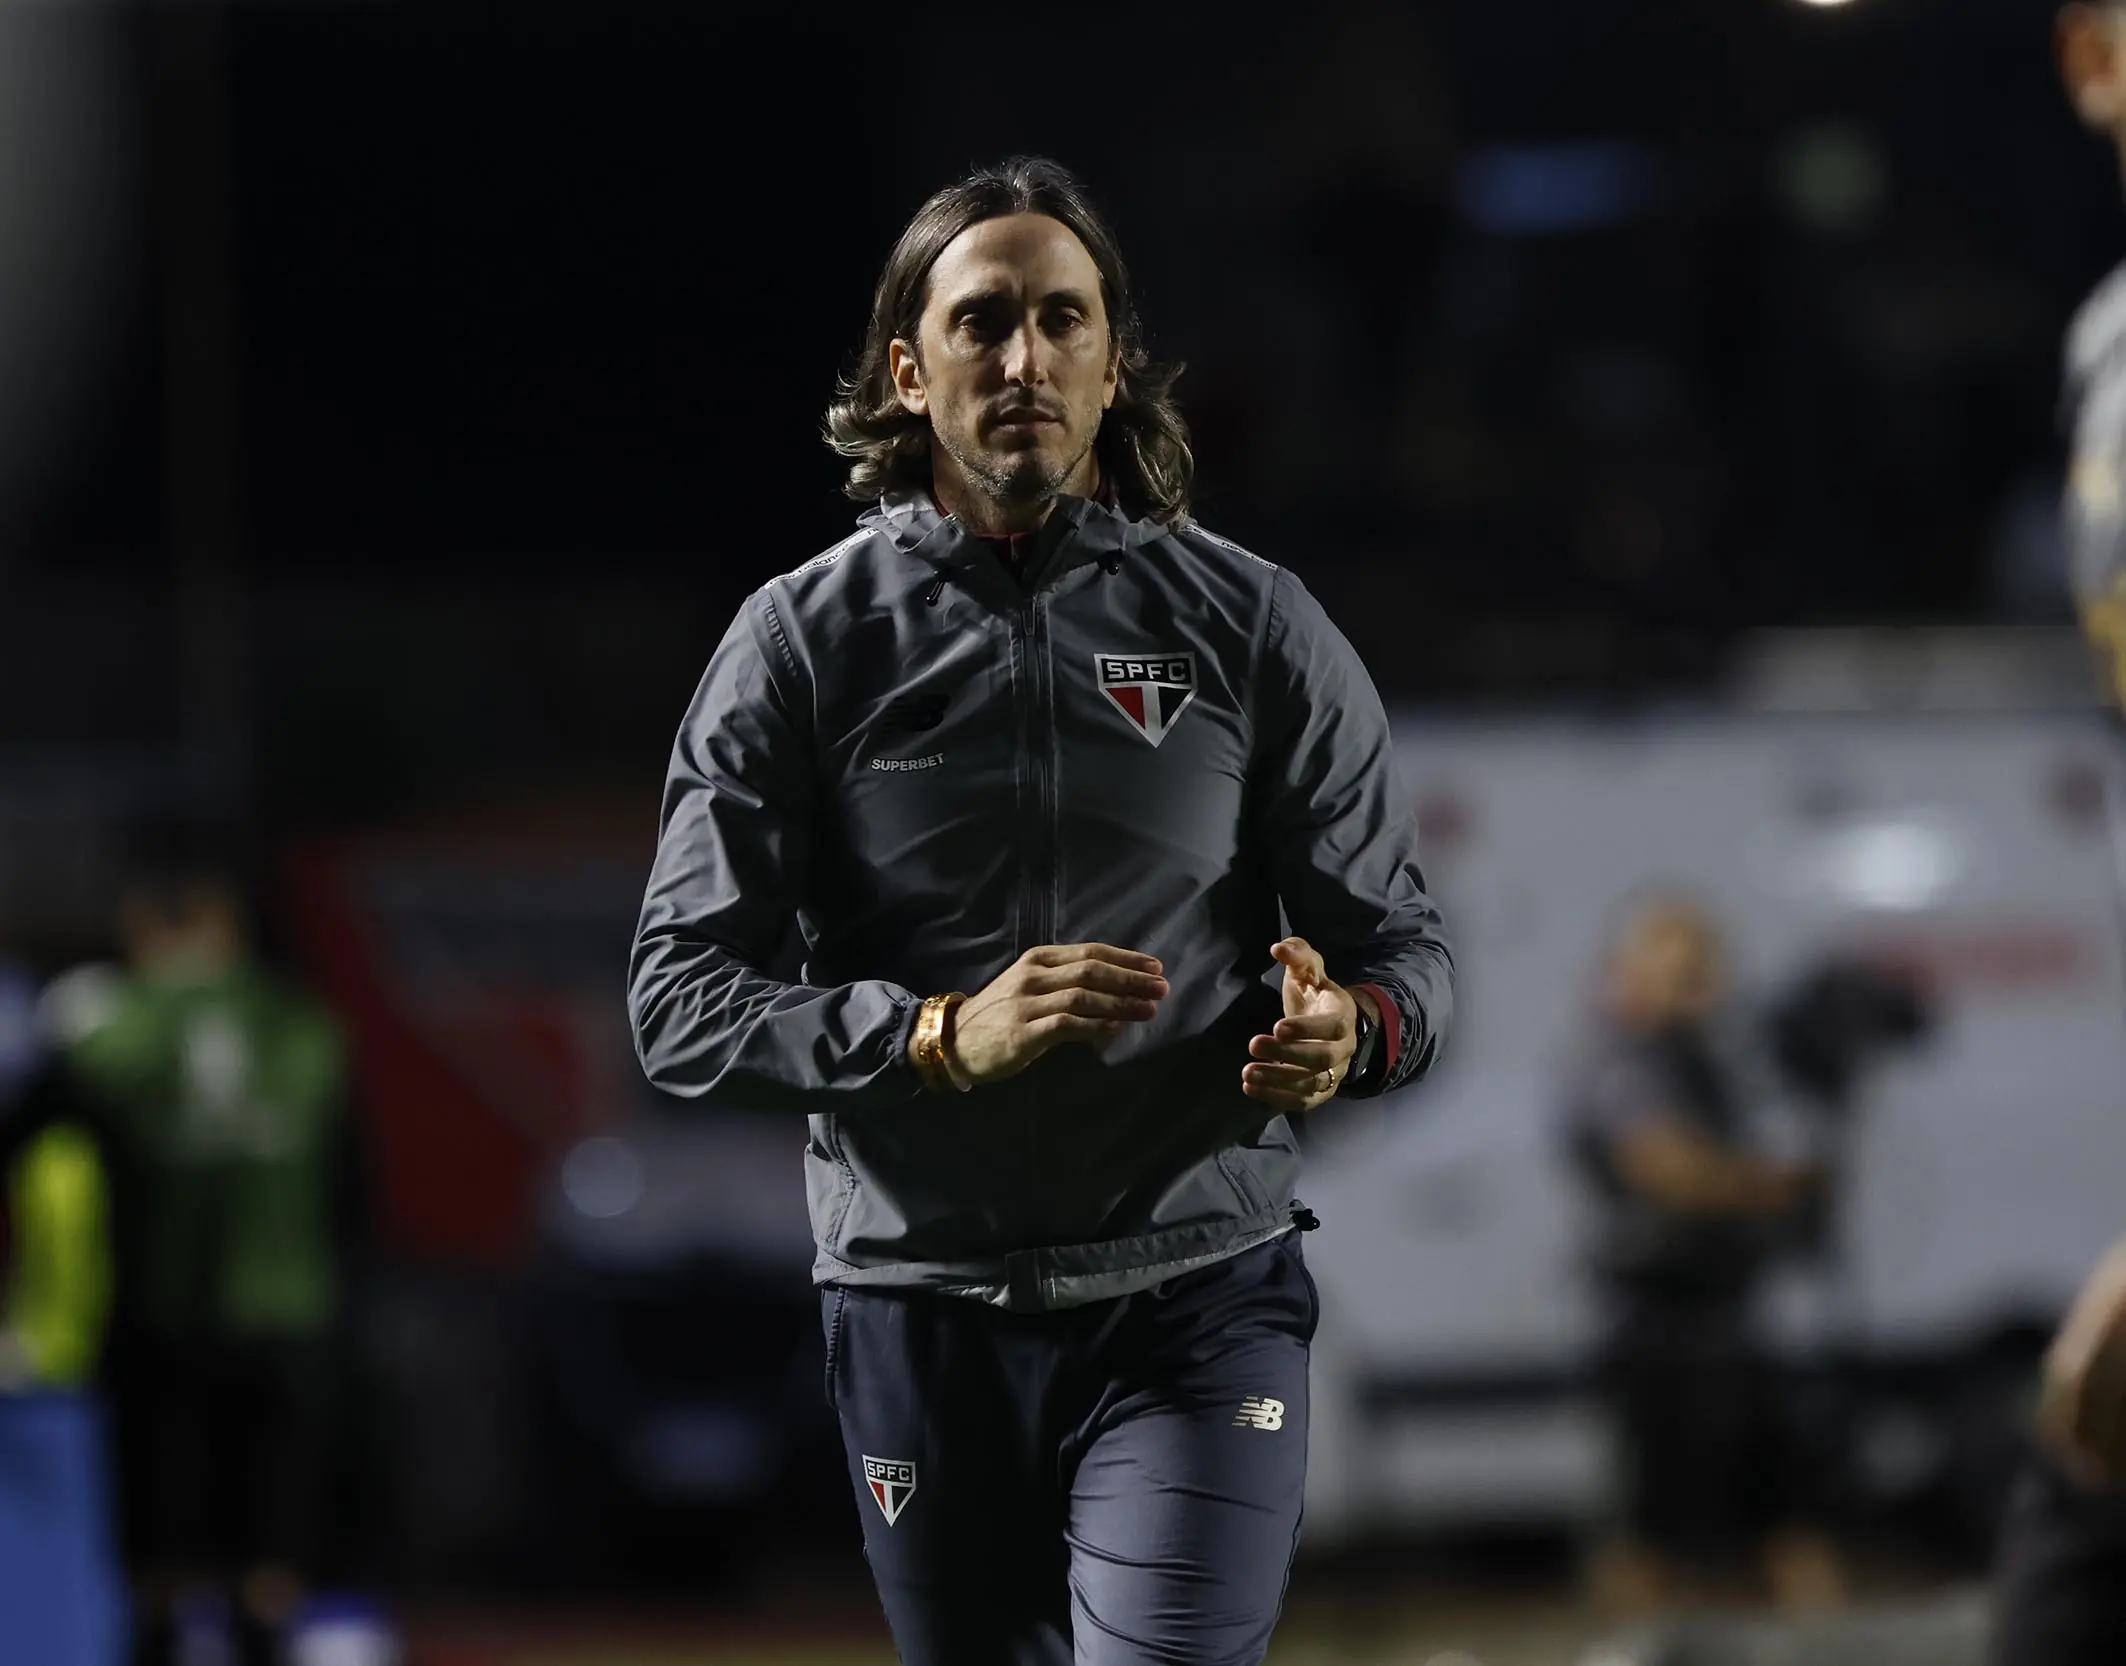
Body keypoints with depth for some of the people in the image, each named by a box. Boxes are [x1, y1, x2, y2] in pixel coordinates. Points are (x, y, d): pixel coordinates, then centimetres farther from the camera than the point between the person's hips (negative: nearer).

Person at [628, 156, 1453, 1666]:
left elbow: (1404, 943, 7)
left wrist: (1344, 1027, -18)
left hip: (1193, 1303, -1)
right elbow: (682, 1003, -4)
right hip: (922, 1318, 1)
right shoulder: (806, 640, 2)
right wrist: (946, 1034, -20)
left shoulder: (1252, 626, 5)